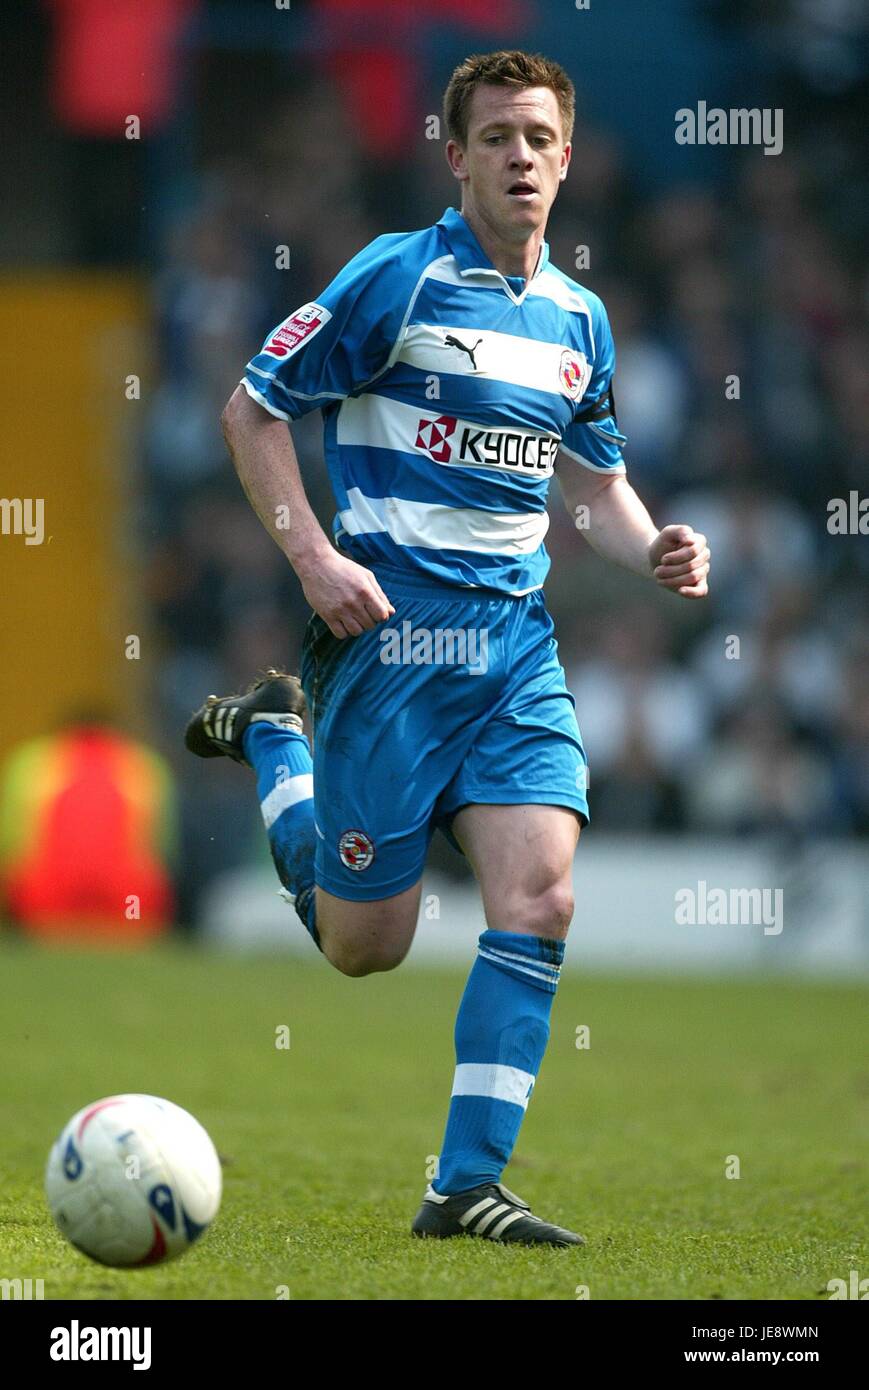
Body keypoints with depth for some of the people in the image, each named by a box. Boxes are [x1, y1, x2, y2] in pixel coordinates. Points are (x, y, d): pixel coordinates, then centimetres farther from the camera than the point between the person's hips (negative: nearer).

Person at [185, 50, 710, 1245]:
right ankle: (270, 742, 32)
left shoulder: (578, 317, 12)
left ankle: (467, 1187, -7)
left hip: (518, 642, 5)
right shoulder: (397, 279, -7)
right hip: (392, 631, -5)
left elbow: (597, 480, 24)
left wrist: (655, 550, 3)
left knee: (540, 898, -13)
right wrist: (312, 553, -14)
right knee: (364, 945, 3)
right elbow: (252, 410, -3)